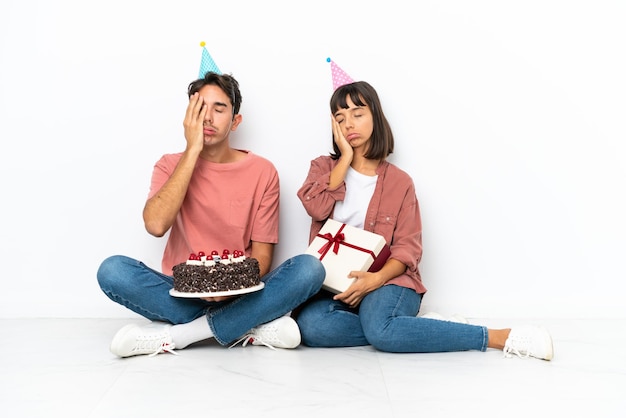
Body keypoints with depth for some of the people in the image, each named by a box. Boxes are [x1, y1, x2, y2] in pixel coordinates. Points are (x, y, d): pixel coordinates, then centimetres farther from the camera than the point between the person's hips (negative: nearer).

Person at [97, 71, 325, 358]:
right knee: (112, 270, -26)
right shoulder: (171, 165, 2)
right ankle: (251, 328, -22)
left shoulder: (262, 171, 1)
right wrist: (192, 151, -15)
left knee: (309, 268, -26)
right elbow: (155, 225, -19)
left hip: (239, 294, 1)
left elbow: (262, 253, -1)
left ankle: (171, 337, -22)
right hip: (181, 292, 0)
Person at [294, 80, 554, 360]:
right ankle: (415, 327, -21)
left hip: (386, 280, -2)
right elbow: (315, 207, -13)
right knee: (309, 326, -32)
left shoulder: (399, 181, 5)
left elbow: (407, 247, -3)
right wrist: (345, 157, -7)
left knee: (380, 329, -37)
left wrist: (378, 278, -24)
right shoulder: (323, 168, 10)